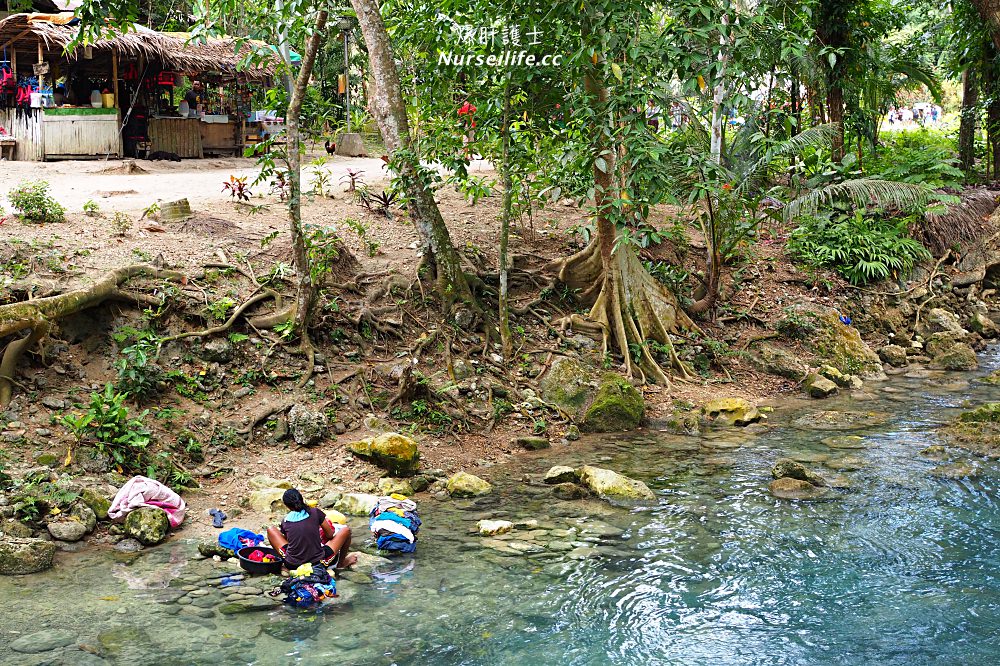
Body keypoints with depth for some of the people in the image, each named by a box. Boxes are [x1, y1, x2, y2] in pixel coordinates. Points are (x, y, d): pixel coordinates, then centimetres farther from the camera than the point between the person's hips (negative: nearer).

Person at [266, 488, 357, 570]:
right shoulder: (315, 512, -3)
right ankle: (341, 563, 32)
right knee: (346, 530, 13)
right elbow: (330, 535, 5)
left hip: (292, 565, 2)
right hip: (318, 563, -2)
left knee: (271, 530, 21)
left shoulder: (285, 521, 3)